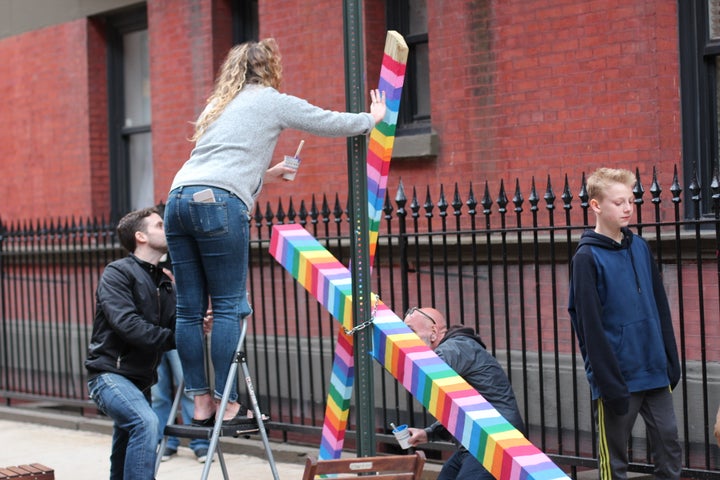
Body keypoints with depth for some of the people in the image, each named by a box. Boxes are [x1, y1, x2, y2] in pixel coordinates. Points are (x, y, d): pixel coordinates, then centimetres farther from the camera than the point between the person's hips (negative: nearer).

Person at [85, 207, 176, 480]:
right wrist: (176, 337, -23)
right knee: (145, 421, -33)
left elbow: (174, 327, 5)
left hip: (140, 381, 8)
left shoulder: (165, 283, 15)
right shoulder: (117, 273, -8)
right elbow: (128, 325, -21)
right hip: (110, 373, -8)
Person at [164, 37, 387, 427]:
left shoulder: (219, 104, 31)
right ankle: (228, 405, -4)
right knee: (228, 307, -3)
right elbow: (332, 123, 15)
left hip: (179, 197, 7)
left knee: (190, 309, 5)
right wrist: (373, 117, 32)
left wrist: (262, 176, 46)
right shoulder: (271, 101, 11)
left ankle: (200, 403, 8)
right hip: (219, 203, -7)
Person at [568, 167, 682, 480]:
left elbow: (660, 307, 13)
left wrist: (671, 361, 9)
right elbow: (590, 325, -12)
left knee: (670, 443, 7)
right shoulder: (588, 257, -9)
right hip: (616, 376, -5)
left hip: (655, 372, 5)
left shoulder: (640, 247, 8)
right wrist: (610, 383, -15)